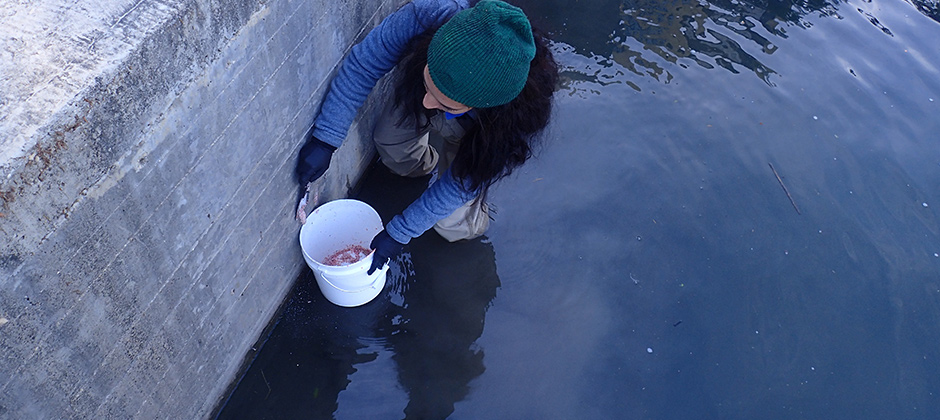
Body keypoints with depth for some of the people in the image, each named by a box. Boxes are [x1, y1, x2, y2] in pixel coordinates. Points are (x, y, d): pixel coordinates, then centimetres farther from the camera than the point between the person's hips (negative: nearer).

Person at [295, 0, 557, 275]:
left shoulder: (522, 118, -44)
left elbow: (460, 186, -29)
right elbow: (363, 64, -28)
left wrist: (398, 234, -22)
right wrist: (325, 139, -30)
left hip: (473, 135, -3)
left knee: (451, 227, -8)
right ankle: (424, 165, 40)